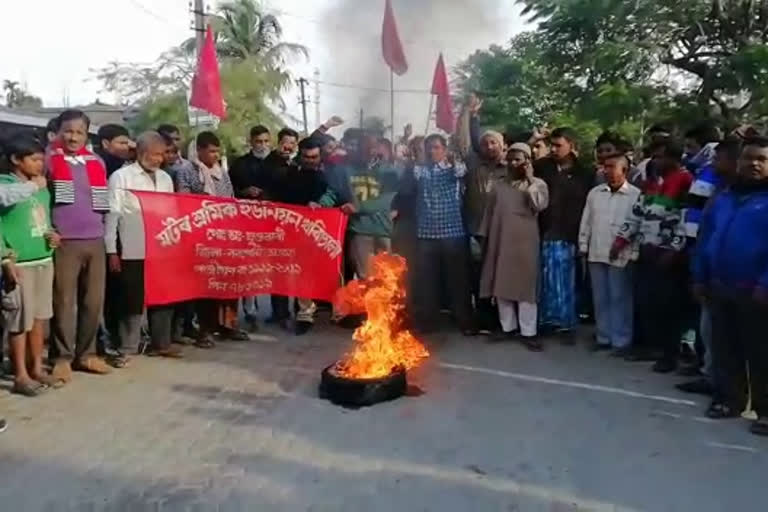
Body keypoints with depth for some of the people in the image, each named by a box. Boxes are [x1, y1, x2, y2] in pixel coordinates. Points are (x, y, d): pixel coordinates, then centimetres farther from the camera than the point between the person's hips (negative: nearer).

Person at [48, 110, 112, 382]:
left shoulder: (97, 162, 13)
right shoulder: (48, 158, -1)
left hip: (95, 241, 5)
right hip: (64, 242, -4)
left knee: (94, 301, 7)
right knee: (64, 301, 0)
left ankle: (86, 353, 20)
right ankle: (62, 357, 11)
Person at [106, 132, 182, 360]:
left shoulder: (165, 178, 13)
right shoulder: (121, 177, -4)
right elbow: (112, 215, -6)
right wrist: (112, 251, -9)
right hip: (133, 251, -5)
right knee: (133, 300, 2)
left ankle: (161, 343, 23)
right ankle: (128, 348, 13)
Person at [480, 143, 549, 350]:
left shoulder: (537, 184, 2)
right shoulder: (499, 184, 12)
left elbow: (539, 205, -17)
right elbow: (490, 211, 13)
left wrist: (529, 180, -15)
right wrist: (484, 235, 9)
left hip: (525, 242, -4)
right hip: (500, 241, 4)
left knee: (526, 285, -2)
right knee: (502, 285, 7)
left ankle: (528, 331, 4)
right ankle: (508, 327, 19)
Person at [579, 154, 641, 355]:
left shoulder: (636, 195, -7)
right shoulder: (595, 193, 9)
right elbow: (586, 221, 13)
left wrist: (633, 254, -11)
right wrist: (583, 246, 10)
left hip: (621, 256, -5)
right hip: (596, 253, 5)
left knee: (620, 299, 2)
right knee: (600, 298, 11)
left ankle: (621, 341, 10)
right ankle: (603, 337, 21)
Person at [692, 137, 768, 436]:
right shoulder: (722, 199, 14)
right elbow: (706, 240, 15)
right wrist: (700, 277, 10)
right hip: (720, 288, 6)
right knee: (725, 349, 14)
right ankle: (728, 399, 26)